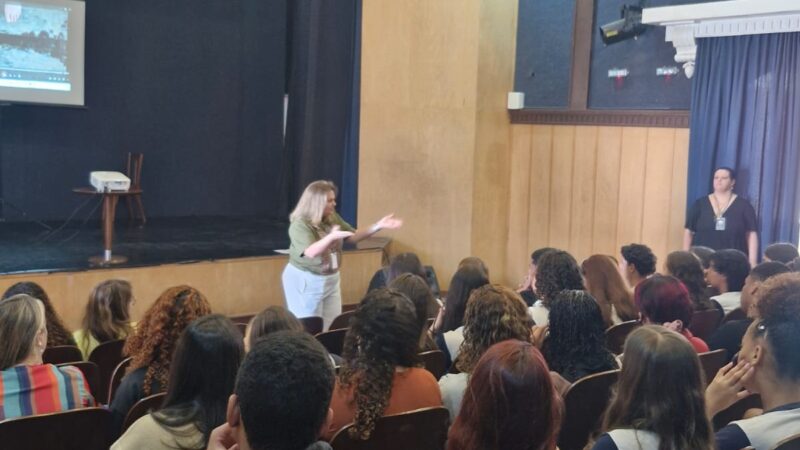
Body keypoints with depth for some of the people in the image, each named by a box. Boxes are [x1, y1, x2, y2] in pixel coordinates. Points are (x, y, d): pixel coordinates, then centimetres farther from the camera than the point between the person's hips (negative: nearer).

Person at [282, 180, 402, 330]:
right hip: (305, 281, -7)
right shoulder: (300, 224, -20)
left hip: (331, 279, 7)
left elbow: (353, 236, 10)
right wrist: (331, 237, -50)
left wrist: (378, 226, -1)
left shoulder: (333, 218, 2)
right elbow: (310, 252, -34)